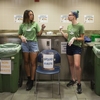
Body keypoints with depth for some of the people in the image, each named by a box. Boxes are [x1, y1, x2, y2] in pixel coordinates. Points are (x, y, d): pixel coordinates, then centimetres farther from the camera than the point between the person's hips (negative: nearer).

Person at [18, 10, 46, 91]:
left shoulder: (35, 24, 1)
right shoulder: (22, 25, 3)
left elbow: (39, 34, 2)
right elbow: (19, 34, 12)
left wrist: (42, 29, -15)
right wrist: (22, 37, -9)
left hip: (33, 44, -1)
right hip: (25, 44, 2)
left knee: (33, 63, 0)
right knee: (26, 62, 9)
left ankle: (31, 81, 8)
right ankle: (29, 78, 27)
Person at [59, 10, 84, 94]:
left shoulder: (80, 26, -10)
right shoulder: (69, 26, 9)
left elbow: (82, 39, -7)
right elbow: (67, 37, 13)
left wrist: (75, 38, -21)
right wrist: (61, 31, 6)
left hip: (77, 47, -7)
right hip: (69, 46, 7)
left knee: (77, 65, -17)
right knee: (71, 64, 14)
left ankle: (79, 84, -2)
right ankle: (73, 80, 30)